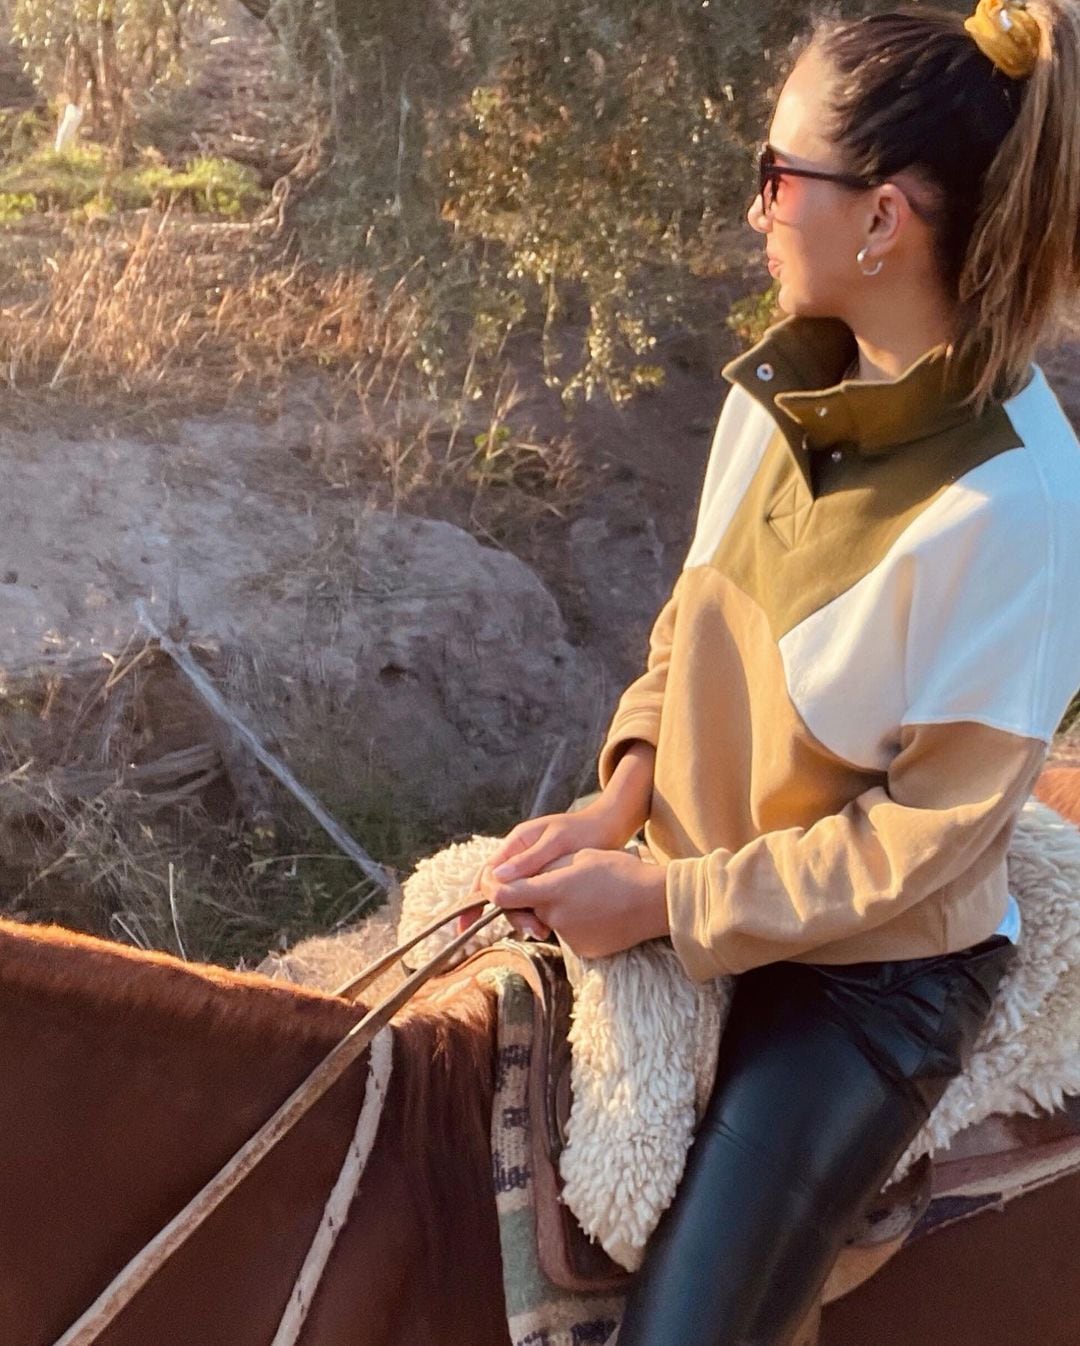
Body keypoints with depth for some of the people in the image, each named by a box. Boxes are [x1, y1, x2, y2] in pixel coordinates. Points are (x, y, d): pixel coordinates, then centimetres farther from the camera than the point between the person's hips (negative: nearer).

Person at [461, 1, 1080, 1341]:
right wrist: (624, 794, -6)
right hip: (691, 872, 7)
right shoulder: (781, 383, -6)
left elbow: (925, 830, -22)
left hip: (869, 966, -6)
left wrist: (664, 901, -19)